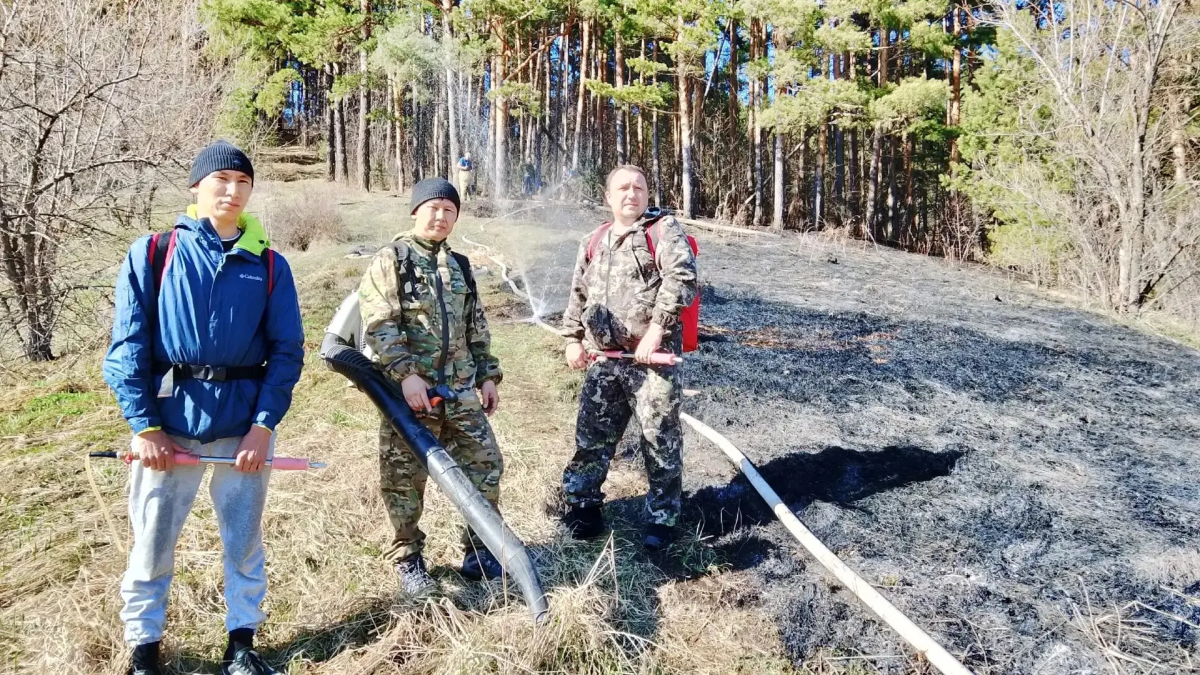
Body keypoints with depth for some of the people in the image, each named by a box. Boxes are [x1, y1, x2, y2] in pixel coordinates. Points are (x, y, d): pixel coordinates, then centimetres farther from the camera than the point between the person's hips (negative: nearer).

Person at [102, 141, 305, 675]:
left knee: (244, 537, 10)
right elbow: (128, 345, -2)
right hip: (168, 421, -1)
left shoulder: (269, 265, 5)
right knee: (152, 540, 8)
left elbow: (287, 349, 2)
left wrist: (264, 424, -7)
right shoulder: (151, 254, 1)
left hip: (243, 422, 1)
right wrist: (143, 425, -9)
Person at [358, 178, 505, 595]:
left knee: (485, 465, 5)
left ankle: (480, 551, 20)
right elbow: (378, 325, -12)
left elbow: (477, 328, 20)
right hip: (408, 390, -5)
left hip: (461, 391, 5)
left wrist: (488, 376, 14)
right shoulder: (391, 261, -2)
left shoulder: (460, 266, 17)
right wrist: (405, 374, -22)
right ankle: (407, 560, 20)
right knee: (405, 478, 3)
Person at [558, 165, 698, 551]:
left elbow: (681, 278, -14)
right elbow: (578, 295, 25)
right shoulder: (592, 243, 18)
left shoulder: (663, 230, 0)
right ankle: (582, 504, 29)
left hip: (652, 357, -5)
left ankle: (662, 517, 17)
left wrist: (656, 328, -21)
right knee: (592, 435, 12)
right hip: (603, 359, 5)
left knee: (660, 439, 2)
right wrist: (573, 339, 16)